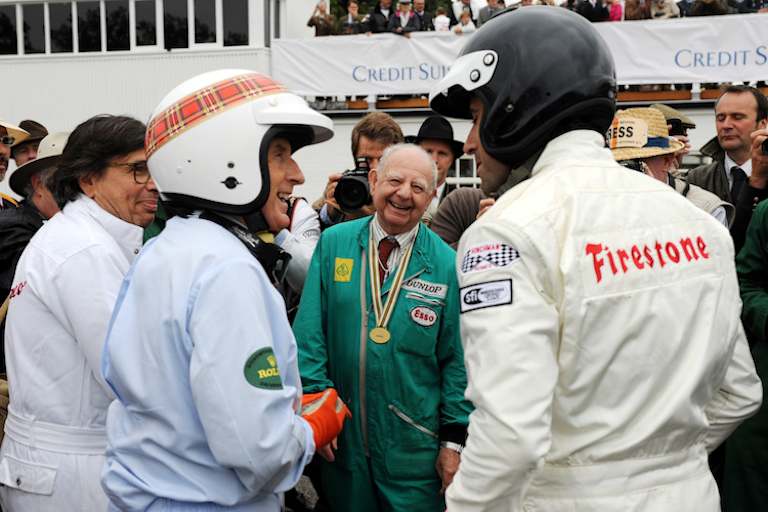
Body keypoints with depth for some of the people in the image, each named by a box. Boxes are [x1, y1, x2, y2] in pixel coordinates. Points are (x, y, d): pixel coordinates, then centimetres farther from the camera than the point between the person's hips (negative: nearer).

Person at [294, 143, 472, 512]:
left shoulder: (446, 264, -5)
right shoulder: (333, 244, -2)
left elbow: (457, 360, -3)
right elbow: (309, 332, -1)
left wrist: (454, 440, -4)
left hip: (415, 447, -1)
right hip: (342, 436, 2)